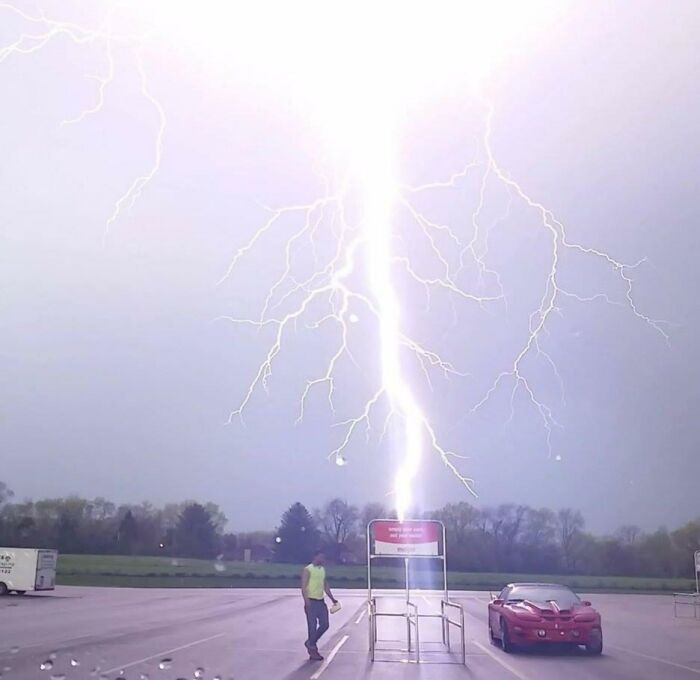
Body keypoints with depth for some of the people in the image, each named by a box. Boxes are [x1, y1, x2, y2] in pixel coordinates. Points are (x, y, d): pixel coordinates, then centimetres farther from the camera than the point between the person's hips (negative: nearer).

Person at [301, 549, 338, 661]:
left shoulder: (322, 569, 14)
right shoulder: (307, 570, -9)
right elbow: (304, 587, -14)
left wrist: (332, 598, 17)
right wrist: (307, 602, -22)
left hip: (321, 601, 8)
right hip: (312, 601, -8)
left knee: (324, 624, 6)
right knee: (312, 626, -3)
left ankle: (310, 643, 25)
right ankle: (312, 651, 7)